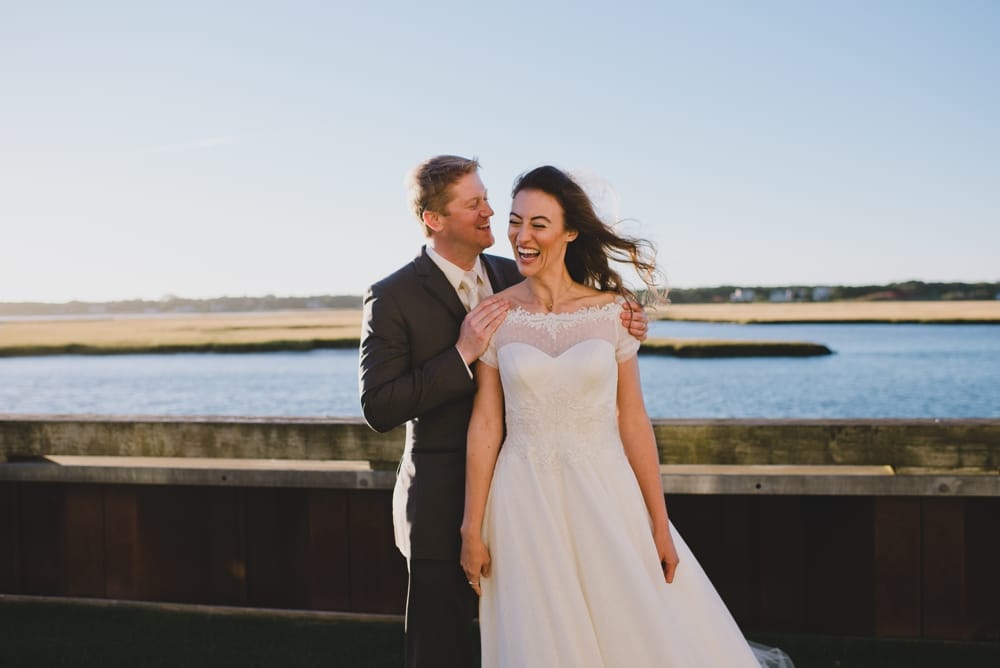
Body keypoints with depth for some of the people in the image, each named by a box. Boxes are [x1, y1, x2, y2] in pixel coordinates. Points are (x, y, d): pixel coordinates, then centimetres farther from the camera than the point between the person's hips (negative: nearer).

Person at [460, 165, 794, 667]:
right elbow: (485, 423, -1)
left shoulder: (610, 310, -1)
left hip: (606, 495, 0)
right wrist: (472, 530, -2)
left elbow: (633, 419, 1)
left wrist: (660, 525, 0)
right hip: (526, 504, 0)